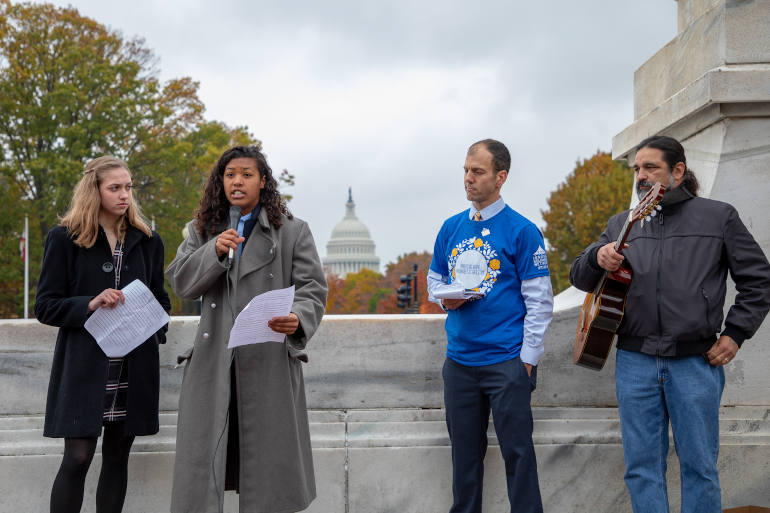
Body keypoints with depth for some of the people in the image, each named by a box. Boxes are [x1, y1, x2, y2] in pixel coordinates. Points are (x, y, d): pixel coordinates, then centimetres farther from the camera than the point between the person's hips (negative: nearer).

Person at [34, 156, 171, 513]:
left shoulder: (147, 241, 12)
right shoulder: (65, 239, 1)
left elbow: (160, 300, 20)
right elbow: (45, 307, -1)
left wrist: (154, 335, 2)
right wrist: (90, 305, -17)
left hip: (133, 367, 4)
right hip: (84, 366, -3)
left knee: (117, 457, 7)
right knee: (77, 457, -8)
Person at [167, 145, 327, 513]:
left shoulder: (292, 231, 8)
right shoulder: (202, 230, 16)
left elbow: (312, 288, -1)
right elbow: (180, 283, 5)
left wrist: (297, 319, -23)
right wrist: (215, 252, -12)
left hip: (270, 363, -2)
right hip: (214, 362, 2)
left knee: (268, 465, 2)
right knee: (202, 466, 1)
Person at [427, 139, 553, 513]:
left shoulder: (521, 230, -6)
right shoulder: (451, 228, 9)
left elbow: (539, 301, -7)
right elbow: (434, 279, 19)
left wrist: (528, 359, -11)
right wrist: (444, 297, -4)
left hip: (506, 360, -5)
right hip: (460, 360, 5)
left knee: (517, 451, 1)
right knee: (464, 451, 13)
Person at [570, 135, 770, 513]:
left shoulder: (718, 216, 5)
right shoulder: (621, 225, 12)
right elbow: (578, 277, 12)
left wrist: (735, 333, -2)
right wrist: (597, 258, -10)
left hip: (696, 361, -2)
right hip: (635, 360, 3)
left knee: (699, 465, 4)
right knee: (642, 466, 6)